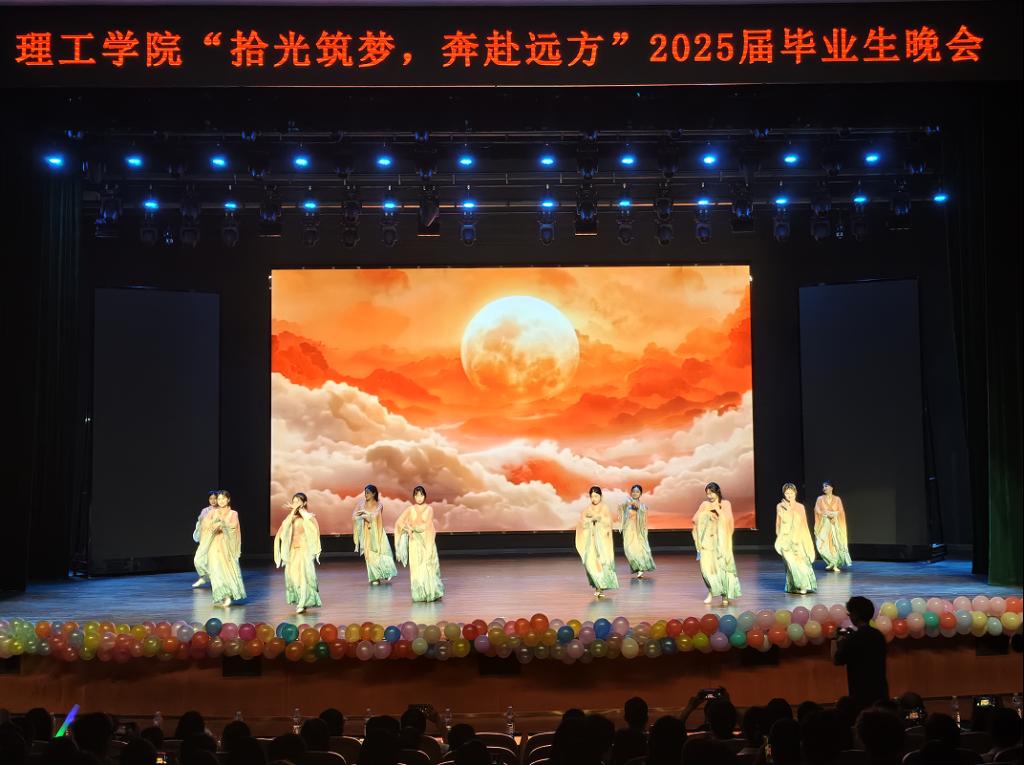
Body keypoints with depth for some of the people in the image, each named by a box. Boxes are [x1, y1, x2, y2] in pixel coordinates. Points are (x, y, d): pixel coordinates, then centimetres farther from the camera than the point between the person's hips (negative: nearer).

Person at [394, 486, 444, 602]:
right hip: (415, 541, 1)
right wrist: (408, 529, -13)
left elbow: (427, 525, -8)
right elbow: (399, 522, 0)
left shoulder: (429, 509, 1)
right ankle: (419, 595, 1)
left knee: (429, 566, -2)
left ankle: (432, 593, 6)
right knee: (417, 567, -2)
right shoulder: (410, 509, 6)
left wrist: (413, 528, -9)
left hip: (427, 541, -1)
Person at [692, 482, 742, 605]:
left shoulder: (725, 504, 5)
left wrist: (717, 509, -9)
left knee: (722, 565, -7)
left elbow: (727, 519, -8)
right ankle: (711, 591, 8)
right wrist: (706, 511, -7)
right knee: (706, 566, -9)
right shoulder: (705, 504, 9)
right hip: (707, 540, 2)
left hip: (721, 540, -2)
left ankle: (725, 594, 3)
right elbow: (695, 519, 5)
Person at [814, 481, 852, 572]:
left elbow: (841, 511, 1)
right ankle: (832, 563, 6)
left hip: (835, 524, 0)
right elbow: (817, 510, -3)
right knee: (824, 544, -10)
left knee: (836, 543, -7)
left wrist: (834, 514, -17)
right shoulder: (820, 499, 7)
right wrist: (827, 513, -15)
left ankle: (834, 564, 0)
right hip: (824, 524, 0)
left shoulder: (837, 499, 7)